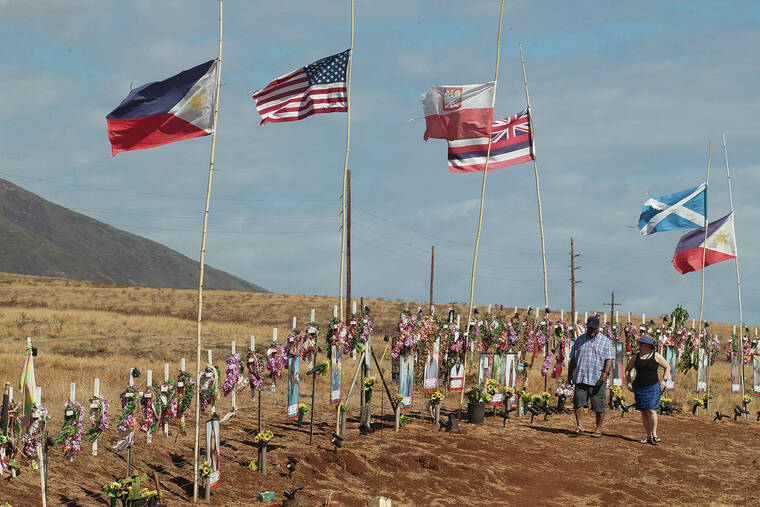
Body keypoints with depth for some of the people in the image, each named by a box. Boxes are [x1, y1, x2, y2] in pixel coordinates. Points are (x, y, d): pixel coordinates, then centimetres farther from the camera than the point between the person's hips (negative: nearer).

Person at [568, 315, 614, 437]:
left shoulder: (605, 341, 7)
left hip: (598, 379, -2)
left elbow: (609, 359, -2)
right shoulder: (580, 340, 16)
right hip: (581, 378, 2)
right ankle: (579, 426, -6)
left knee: (599, 406, -1)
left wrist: (606, 372, -17)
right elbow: (573, 359, 20)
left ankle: (598, 429, 7)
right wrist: (569, 374, 15)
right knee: (578, 401, -11)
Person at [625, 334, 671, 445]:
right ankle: (648, 436, 9)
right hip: (639, 388, 4)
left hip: (653, 387, -4)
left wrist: (664, 381, -1)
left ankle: (654, 434, -4)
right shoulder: (636, 357, 8)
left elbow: (667, 367, 9)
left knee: (651, 410, -14)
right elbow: (627, 369, 19)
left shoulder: (656, 356, -1)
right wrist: (629, 383, 8)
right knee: (643, 412, 3)